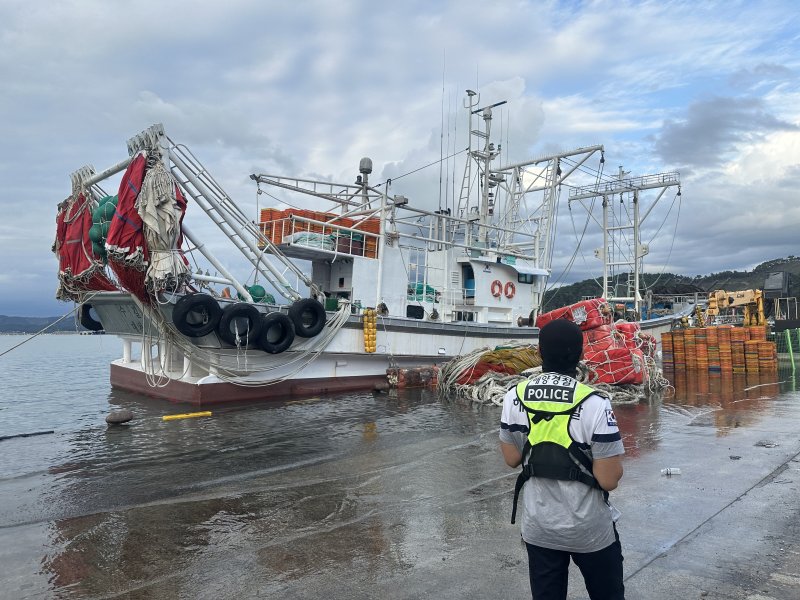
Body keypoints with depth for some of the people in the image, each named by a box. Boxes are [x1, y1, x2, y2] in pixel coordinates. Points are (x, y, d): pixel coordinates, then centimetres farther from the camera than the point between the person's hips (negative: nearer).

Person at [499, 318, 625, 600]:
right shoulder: (594, 404, -23)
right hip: (590, 529, -2)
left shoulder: (514, 397, -11)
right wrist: (613, 455, 1)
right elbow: (609, 480, -19)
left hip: (537, 527, 3)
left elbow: (511, 459, 0)